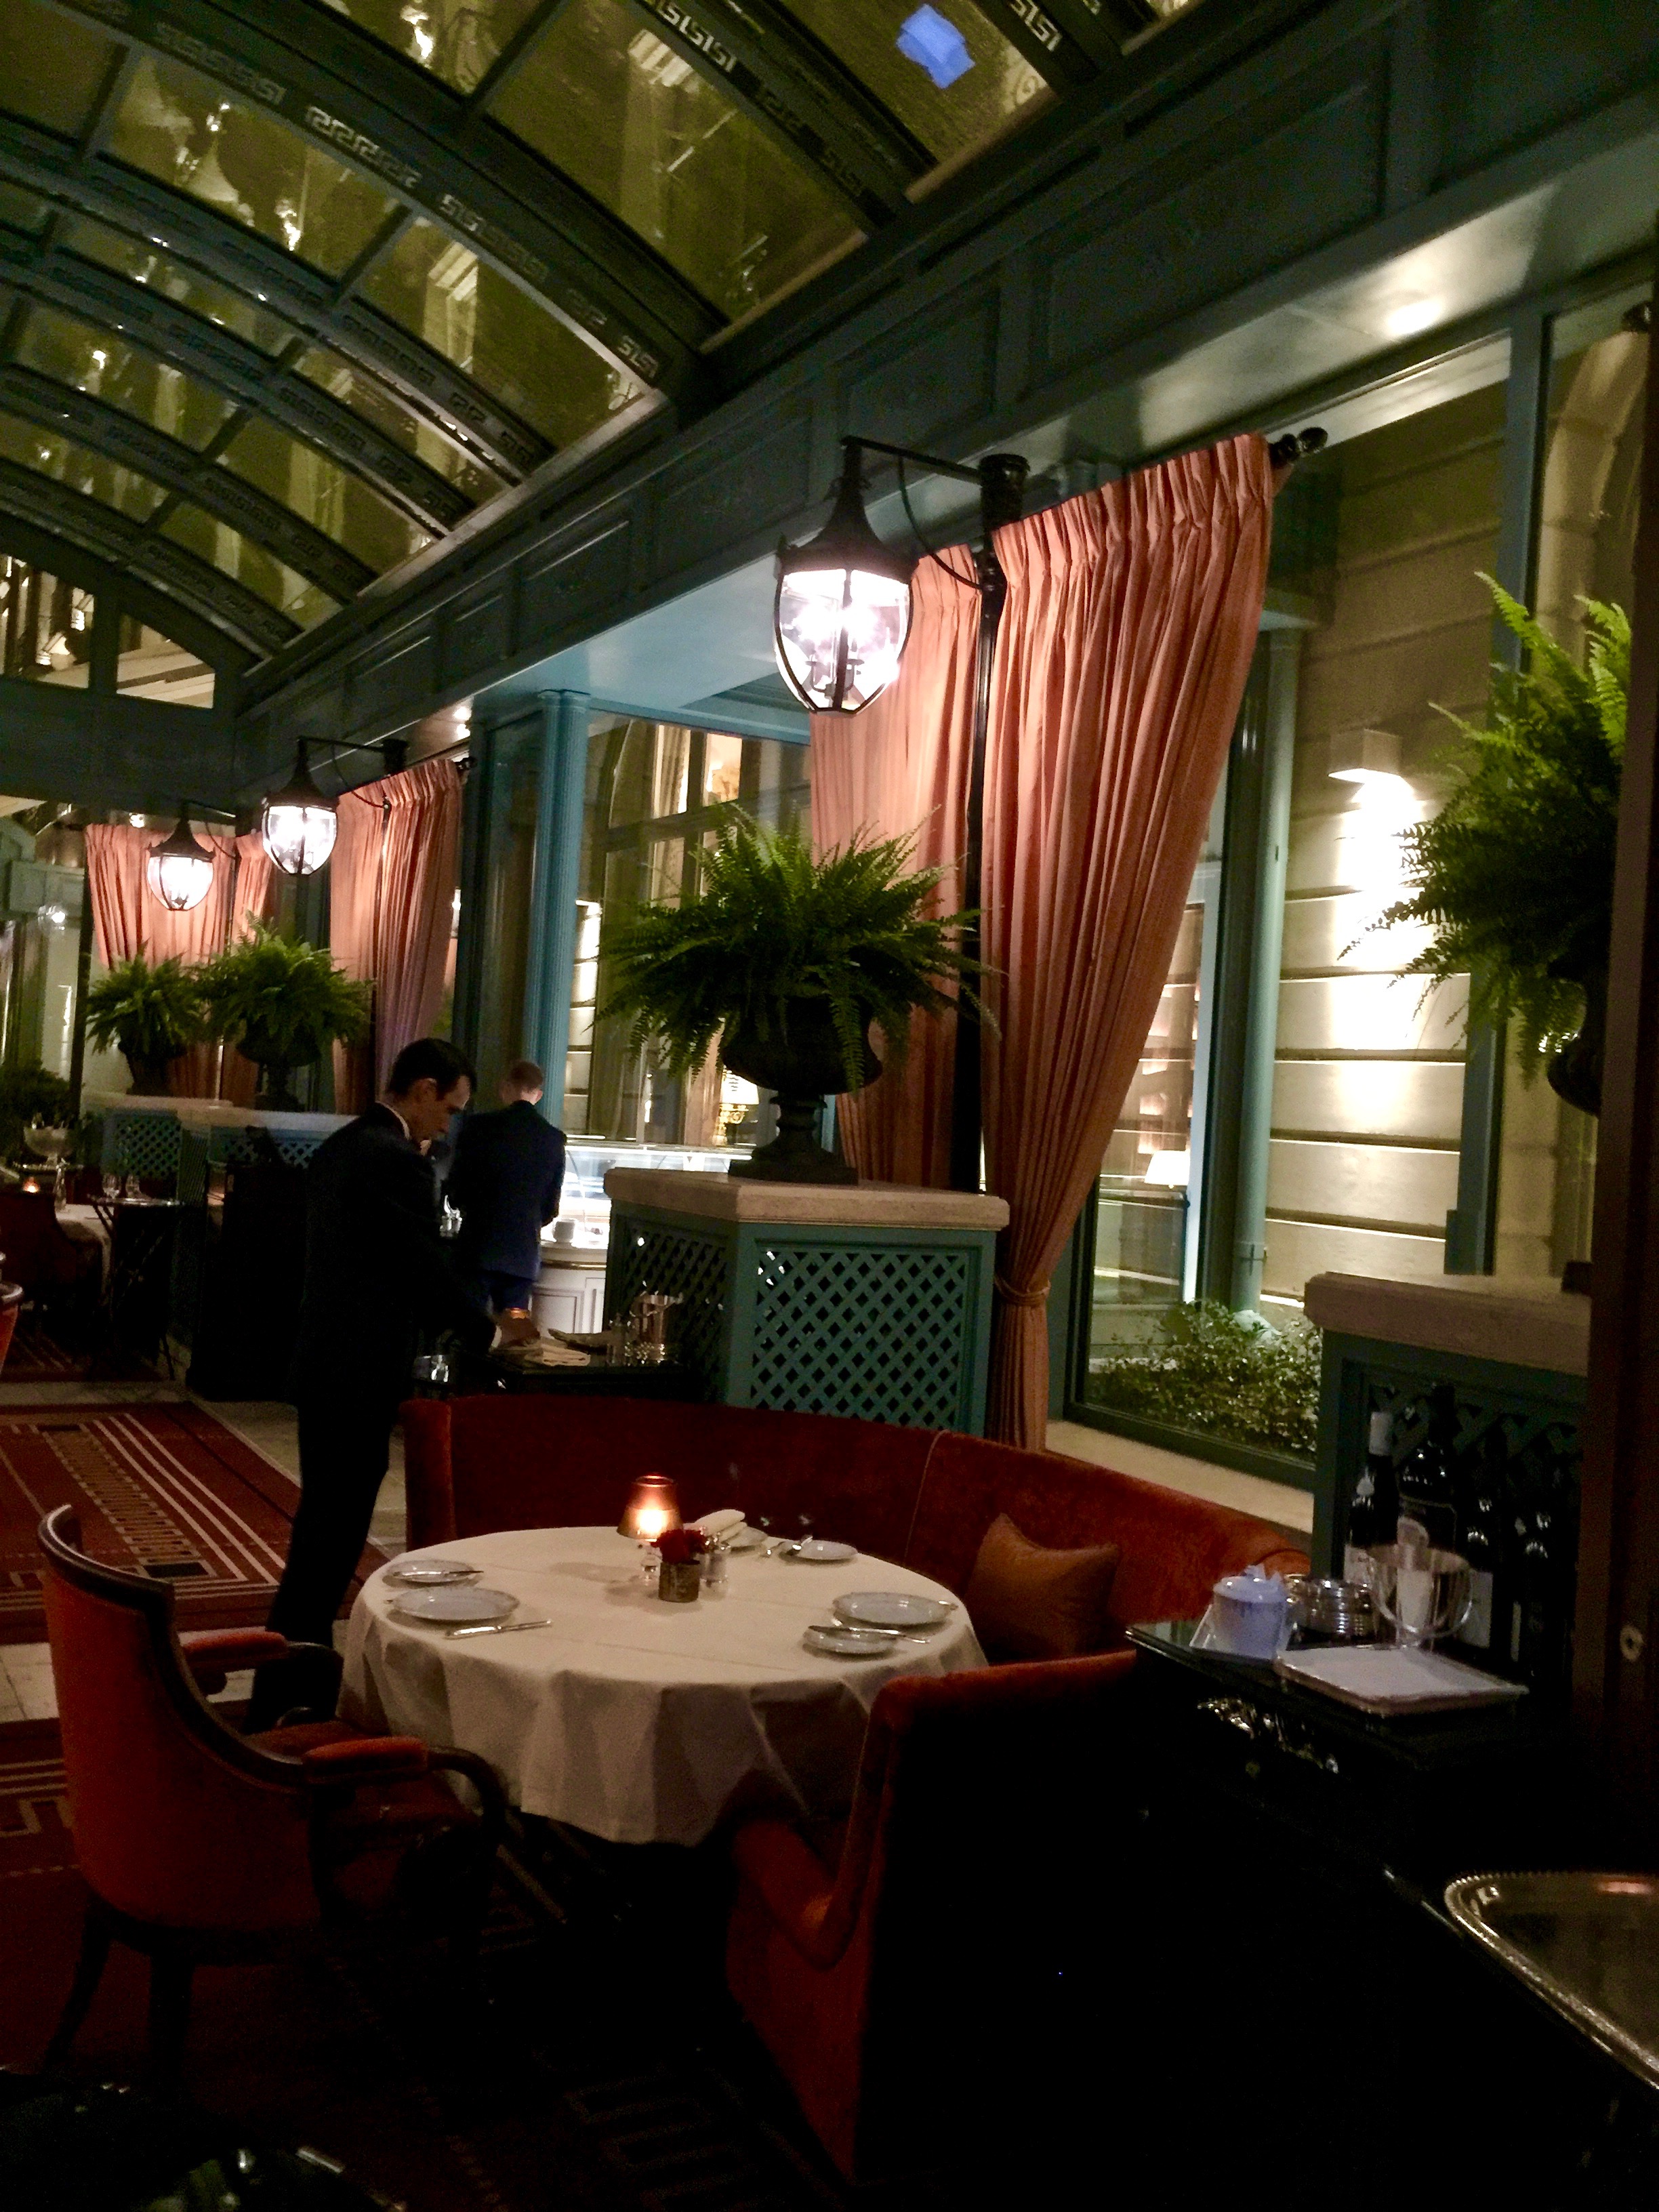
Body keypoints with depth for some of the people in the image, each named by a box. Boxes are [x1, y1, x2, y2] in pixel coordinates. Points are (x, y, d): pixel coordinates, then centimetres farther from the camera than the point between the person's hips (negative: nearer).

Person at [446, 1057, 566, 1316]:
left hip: (478, 1248, -2)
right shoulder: (554, 1140, 2)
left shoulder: (478, 1126, -5)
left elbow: (456, 1190, 0)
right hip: (524, 1254, 2)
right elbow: (551, 1207, 8)